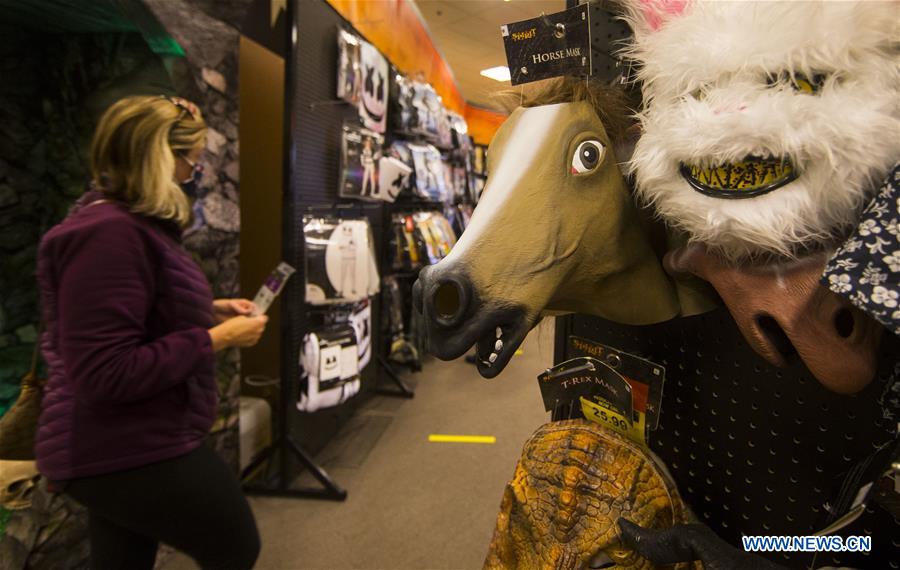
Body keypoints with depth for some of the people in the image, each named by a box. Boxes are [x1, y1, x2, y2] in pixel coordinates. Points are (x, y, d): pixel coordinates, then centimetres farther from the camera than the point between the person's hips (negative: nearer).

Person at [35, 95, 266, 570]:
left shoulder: (128, 224, 11)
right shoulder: (109, 235, -25)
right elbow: (107, 375, -29)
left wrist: (210, 311, 10)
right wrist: (216, 338, -22)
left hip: (127, 443, 11)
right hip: (128, 452, -11)